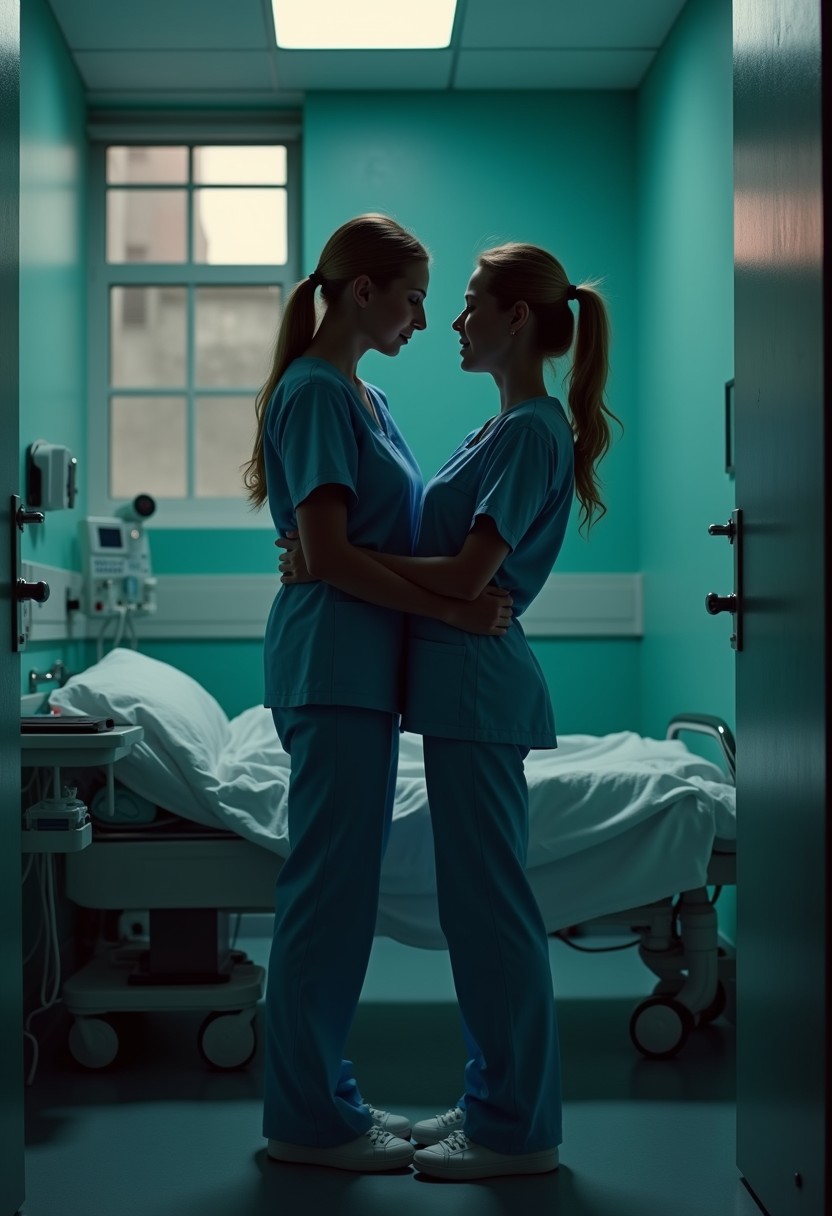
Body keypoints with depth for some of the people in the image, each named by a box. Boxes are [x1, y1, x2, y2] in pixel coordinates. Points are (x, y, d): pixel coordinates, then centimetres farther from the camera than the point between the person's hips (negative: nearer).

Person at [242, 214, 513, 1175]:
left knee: (341, 887, 14)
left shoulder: (364, 396, 17)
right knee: (330, 889, -4)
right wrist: (454, 609, -17)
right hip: (335, 669, -10)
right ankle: (306, 1118, 6)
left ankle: (321, 1091, 24)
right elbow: (328, 555, -18)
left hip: (361, 672, 10)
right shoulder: (315, 392, -12)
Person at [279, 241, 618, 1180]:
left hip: (478, 687, -10)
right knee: (477, 900, 14)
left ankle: (517, 1131, 6)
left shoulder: (533, 432, -14)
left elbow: (465, 576, -20)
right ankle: (496, 1101, 25)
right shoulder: (504, 427, 17)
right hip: (462, 685, 10)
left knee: (488, 901, -4)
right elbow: (441, 549, 17)